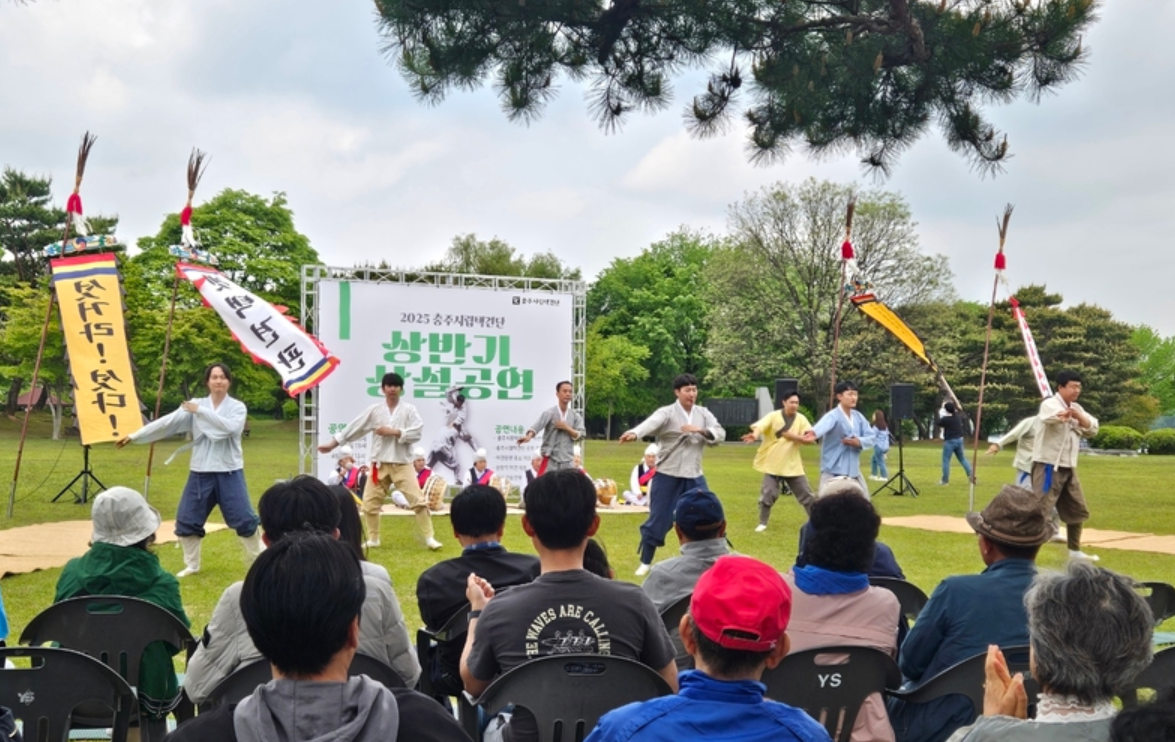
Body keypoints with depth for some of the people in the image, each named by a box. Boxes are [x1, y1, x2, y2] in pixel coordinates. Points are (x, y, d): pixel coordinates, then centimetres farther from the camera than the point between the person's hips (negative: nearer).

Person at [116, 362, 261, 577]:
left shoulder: (237, 407, -3)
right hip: (201, 473, 3)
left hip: (229, 472, -3)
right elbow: (167, 423, -1)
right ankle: (192, 565, 24)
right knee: (187, 520, 6)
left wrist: (201, 411, -20)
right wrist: (134, 436, -5)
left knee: (244, 519, -4)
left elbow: (230, 427, -23)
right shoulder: (194, 405, 3)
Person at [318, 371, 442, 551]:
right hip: (380, 464, 3)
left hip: (402, 464, -2)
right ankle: (373, 539, 23)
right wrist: (332, 444, 5)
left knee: (418, 500, -9)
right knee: (370, 503, 7)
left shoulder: (409, 409, -3)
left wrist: (393, 432, -17)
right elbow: (353, 428, 5)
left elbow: (417, 433, -12)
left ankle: (428, 538, -1)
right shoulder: (374, 410, 2)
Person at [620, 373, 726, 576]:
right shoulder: (667, 413, -11)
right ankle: (645, 563, 19)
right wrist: (634, 433, -52)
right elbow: (651, 423, -31)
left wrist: (700, 430, -20)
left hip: (694, 477, 4)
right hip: (667, 476, -4)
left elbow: (720, 435, -2)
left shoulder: (703, 414, 4)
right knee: (658, 520, 3)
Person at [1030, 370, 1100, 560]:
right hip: (1048, 466, -8)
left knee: (1078, 510, 18)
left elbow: (1093, 430, 2)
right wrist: (1063, 414, -62)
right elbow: (1049, 416, -37)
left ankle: (1074, 551, 33)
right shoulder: (1050, 404, -13)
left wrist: (1079, 417, -20)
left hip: (1068, 468, 8)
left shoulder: (1076, 409, 11)